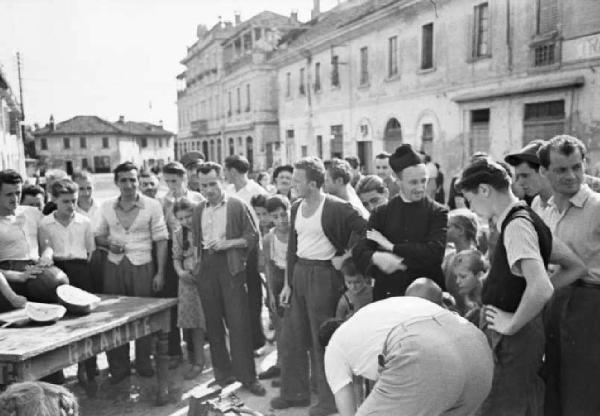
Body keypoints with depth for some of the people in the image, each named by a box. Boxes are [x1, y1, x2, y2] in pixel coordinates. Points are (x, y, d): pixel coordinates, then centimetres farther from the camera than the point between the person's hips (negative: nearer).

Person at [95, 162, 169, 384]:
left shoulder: (152, 205, -4)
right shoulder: (106, 206, 6)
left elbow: (161, 240, -3)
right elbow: (99, 236, 17)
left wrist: (160, 272, -8)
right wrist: (108, 244, -7)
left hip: (142, 266, -2)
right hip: (114, 266, 3)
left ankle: (143, 364, 21)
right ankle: (118, 367, 21)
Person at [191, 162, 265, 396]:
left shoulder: (237, 206, -2)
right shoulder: (198, 210, 12)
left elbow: (253, 237, -4)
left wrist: (227, 243, -15)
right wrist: (194, 263, 7)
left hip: (230, 267, -4)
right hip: (206, 269, 5)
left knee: (238, 322, -4)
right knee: (213, 322, 10)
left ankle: (247, 376, 7)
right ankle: (223, 372, 24)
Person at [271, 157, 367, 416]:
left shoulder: (336, 207, -14)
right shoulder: (296, 207, 8)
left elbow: (363, 228, -15)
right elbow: (292, 246, 11)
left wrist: (345, 256, -13)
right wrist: (288, 282, 10)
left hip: (323, 274, -7)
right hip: (299, 272, 7)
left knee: (322, 340, 3)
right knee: (291, 336, 13)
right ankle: (295, 392, 31)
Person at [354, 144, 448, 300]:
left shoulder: (438, 213, -2)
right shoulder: (381, 214, 3)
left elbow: (435, 252, -14)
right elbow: (359, 251, -3)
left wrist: (392, 247, -12)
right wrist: (376, 257, -25)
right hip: (387, 293, 1)